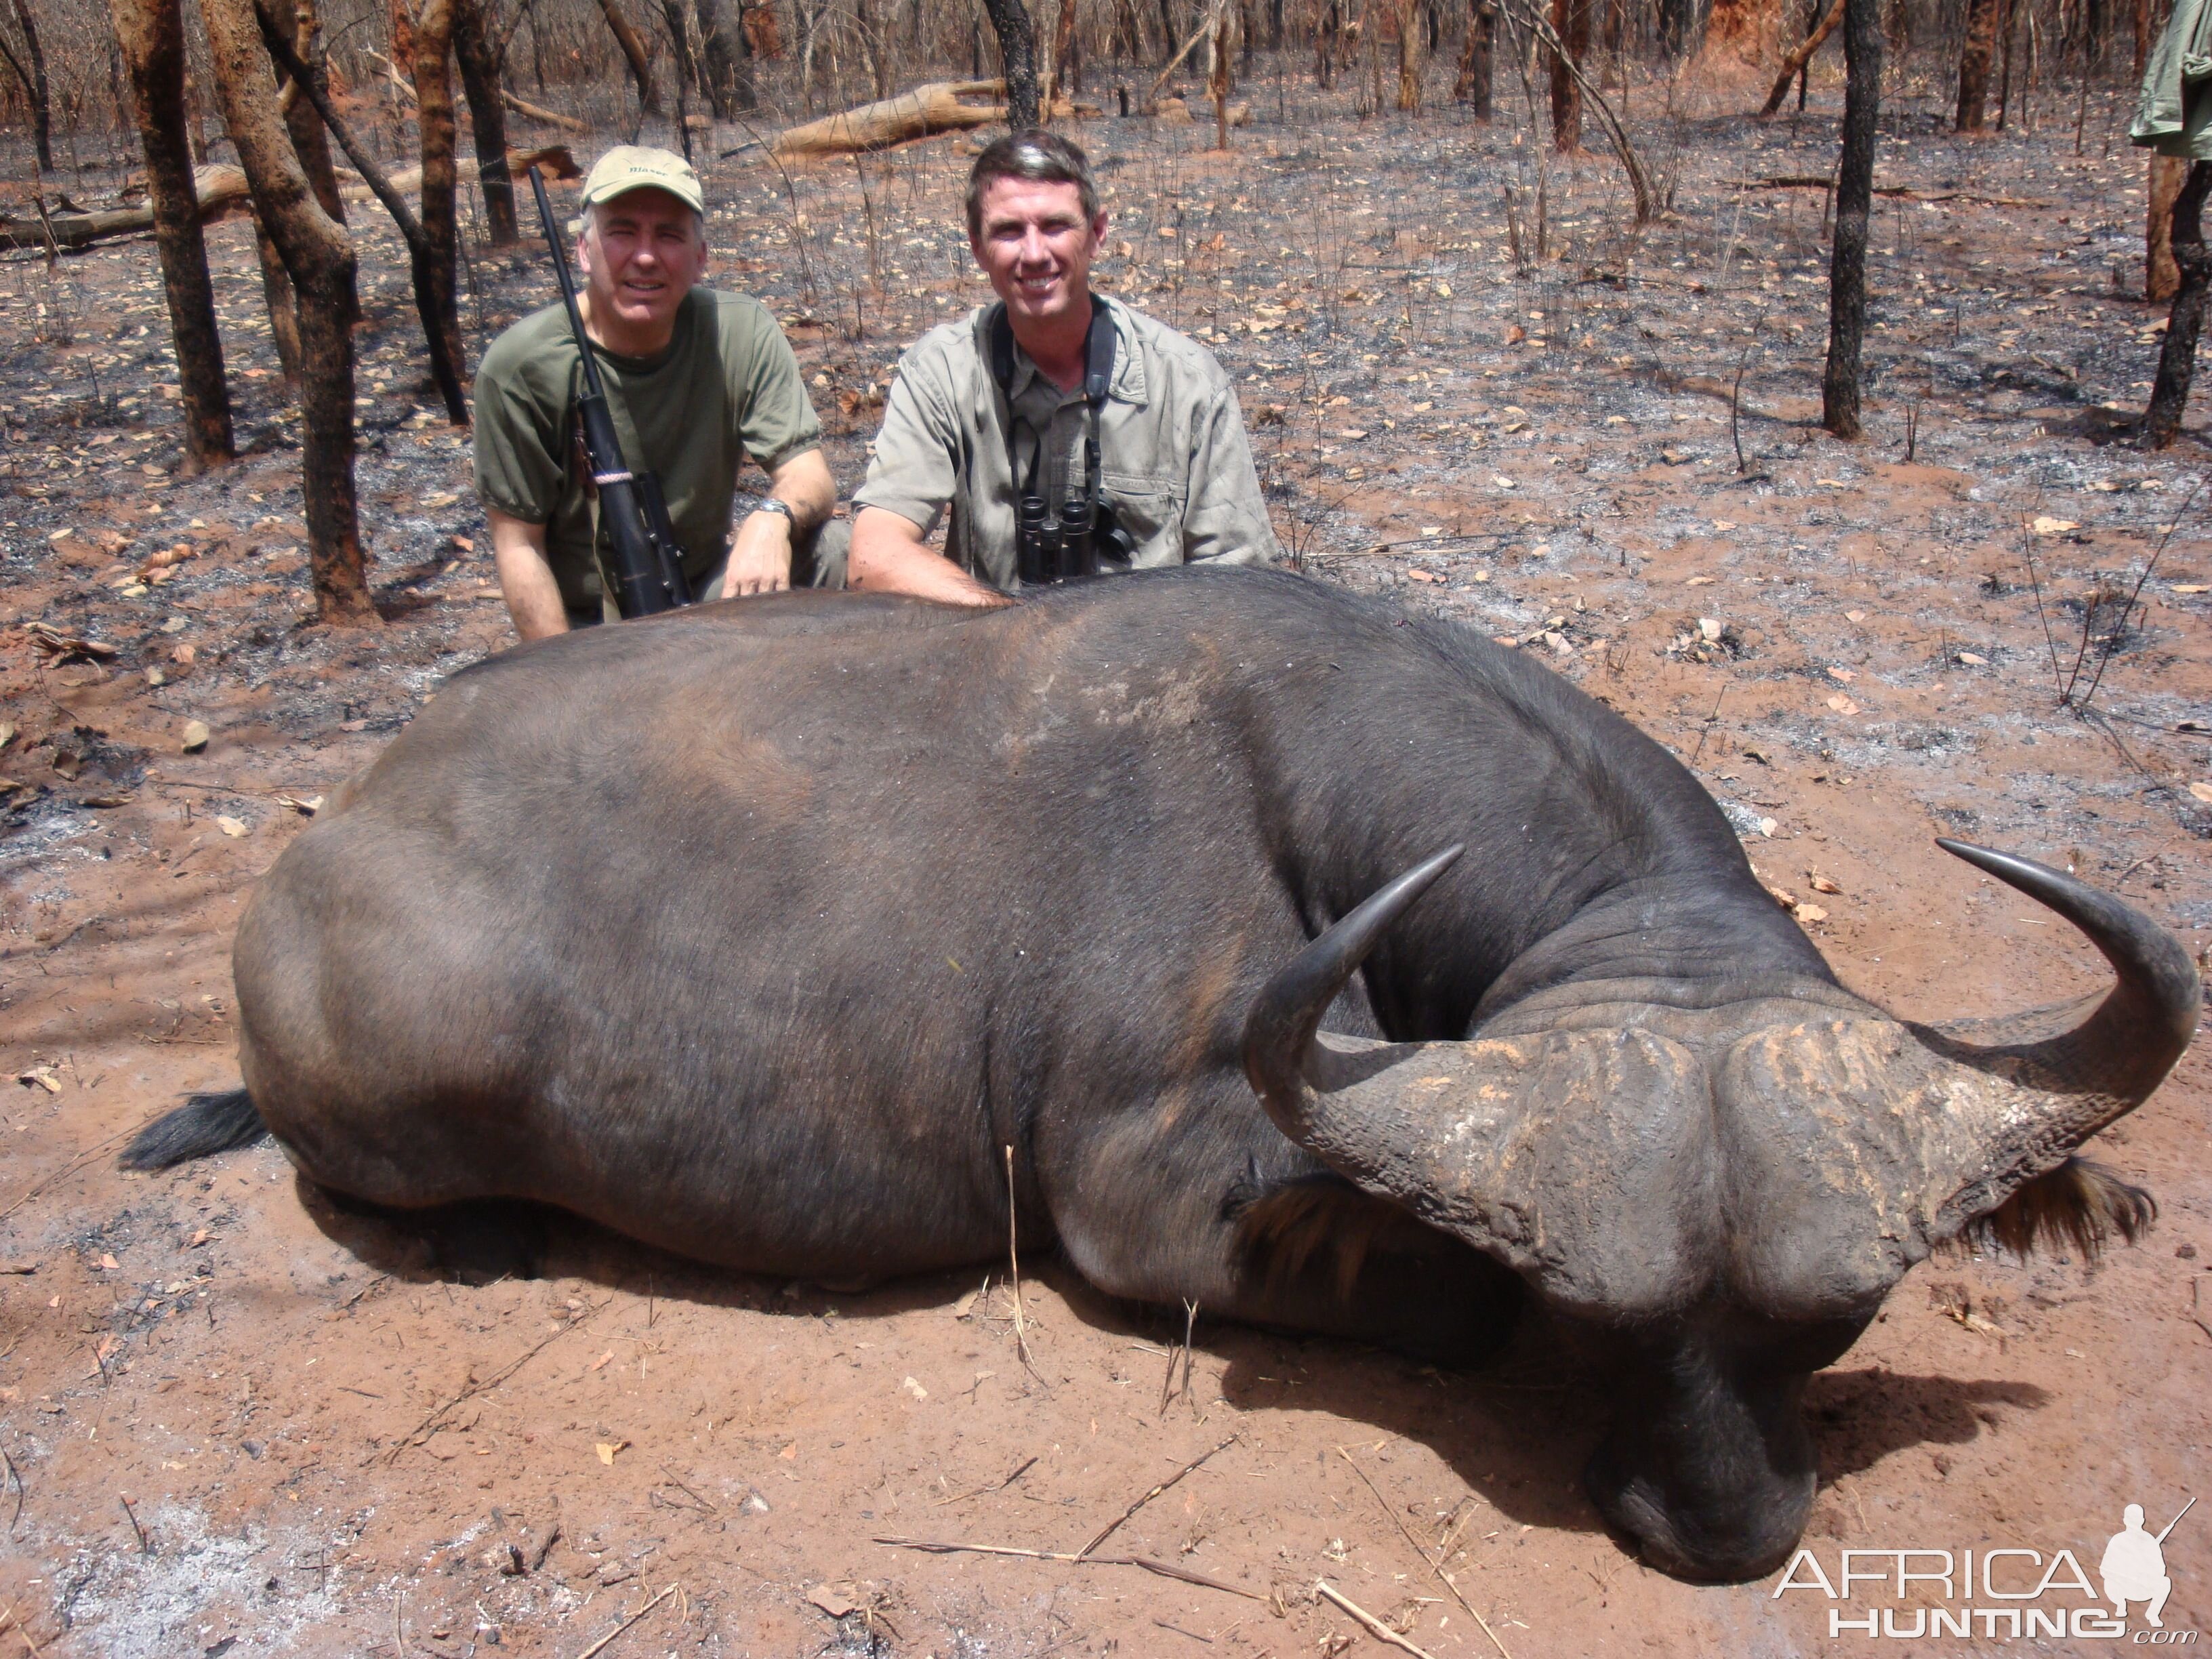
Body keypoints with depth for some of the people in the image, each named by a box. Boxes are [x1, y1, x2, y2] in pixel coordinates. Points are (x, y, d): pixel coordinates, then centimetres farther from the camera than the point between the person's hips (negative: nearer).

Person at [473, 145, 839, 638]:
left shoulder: (742, 332, -12)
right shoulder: (520, 366, -17)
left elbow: (810, 473, -14)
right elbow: (518, 545, -11)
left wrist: (774, 516, -38)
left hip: (704, 589, 1)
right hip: (583, 625, -1)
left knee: (831, 555, -23)